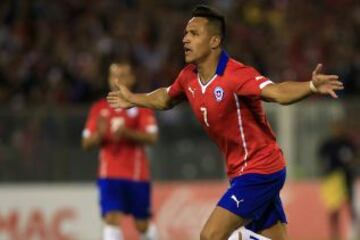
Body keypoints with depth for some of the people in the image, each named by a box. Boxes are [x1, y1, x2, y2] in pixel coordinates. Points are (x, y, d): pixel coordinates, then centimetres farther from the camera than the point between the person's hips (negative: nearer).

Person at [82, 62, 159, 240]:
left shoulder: (141, 105, 2)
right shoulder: (99, 108, 9)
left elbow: (151, 137, -9)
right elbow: (86, 143, 8)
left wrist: (126, 132, -24)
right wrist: (100, 134, -14)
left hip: (137, 175, -1)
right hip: (109, 175, 1)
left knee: (142, 224, 9)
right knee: (112, 218, -15)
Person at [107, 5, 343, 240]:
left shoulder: (236, 75, -22)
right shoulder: (189, 77, 2)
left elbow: (277, 92, -39)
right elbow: (165, 99, 26)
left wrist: (312, 86, -57)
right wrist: (133, 99, 40)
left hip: (260, 170, -8)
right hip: (240, 172, 8)